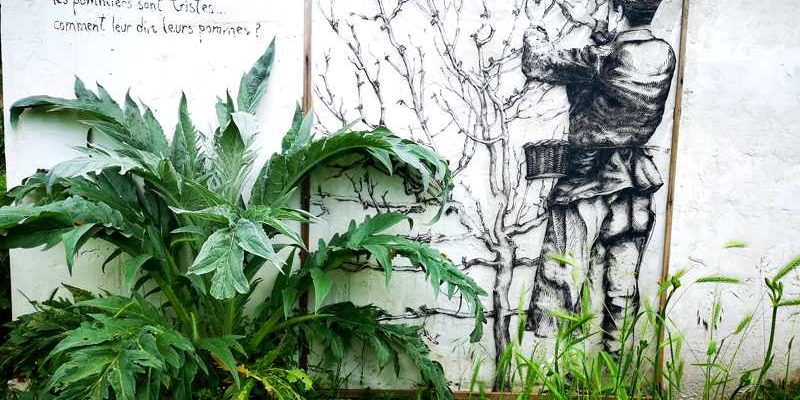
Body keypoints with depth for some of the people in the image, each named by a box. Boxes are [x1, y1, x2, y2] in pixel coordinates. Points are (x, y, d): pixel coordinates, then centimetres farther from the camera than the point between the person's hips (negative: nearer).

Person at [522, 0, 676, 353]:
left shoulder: (600, 59, -16)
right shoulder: (664, 55, 1)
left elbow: (538, 65, -8)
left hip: (589, 178, -6)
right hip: (636, 178, 6)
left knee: (563, 272, 4)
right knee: (623, 279, 14)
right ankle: (614, 353, 26)